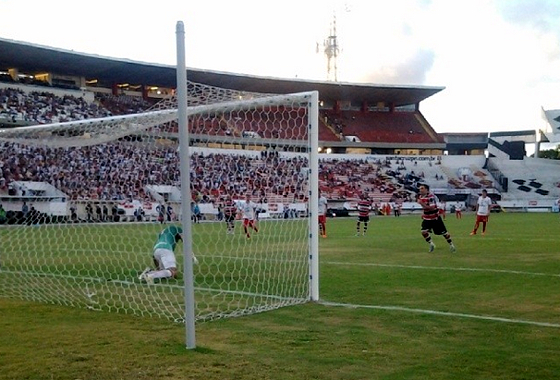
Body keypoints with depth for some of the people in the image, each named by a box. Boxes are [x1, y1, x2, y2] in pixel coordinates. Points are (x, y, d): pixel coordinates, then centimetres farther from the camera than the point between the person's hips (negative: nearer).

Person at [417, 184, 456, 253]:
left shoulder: (431, 196, -23)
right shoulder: (420, 196, 2)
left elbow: (432, 208, -32)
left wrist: (422, 204, -36)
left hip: (435, 218, -6)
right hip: (427, 218, 6)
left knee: (443, 232, 5)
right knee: (424, 232, -14)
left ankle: (451, 245, 24)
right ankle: (431, 244, 5)